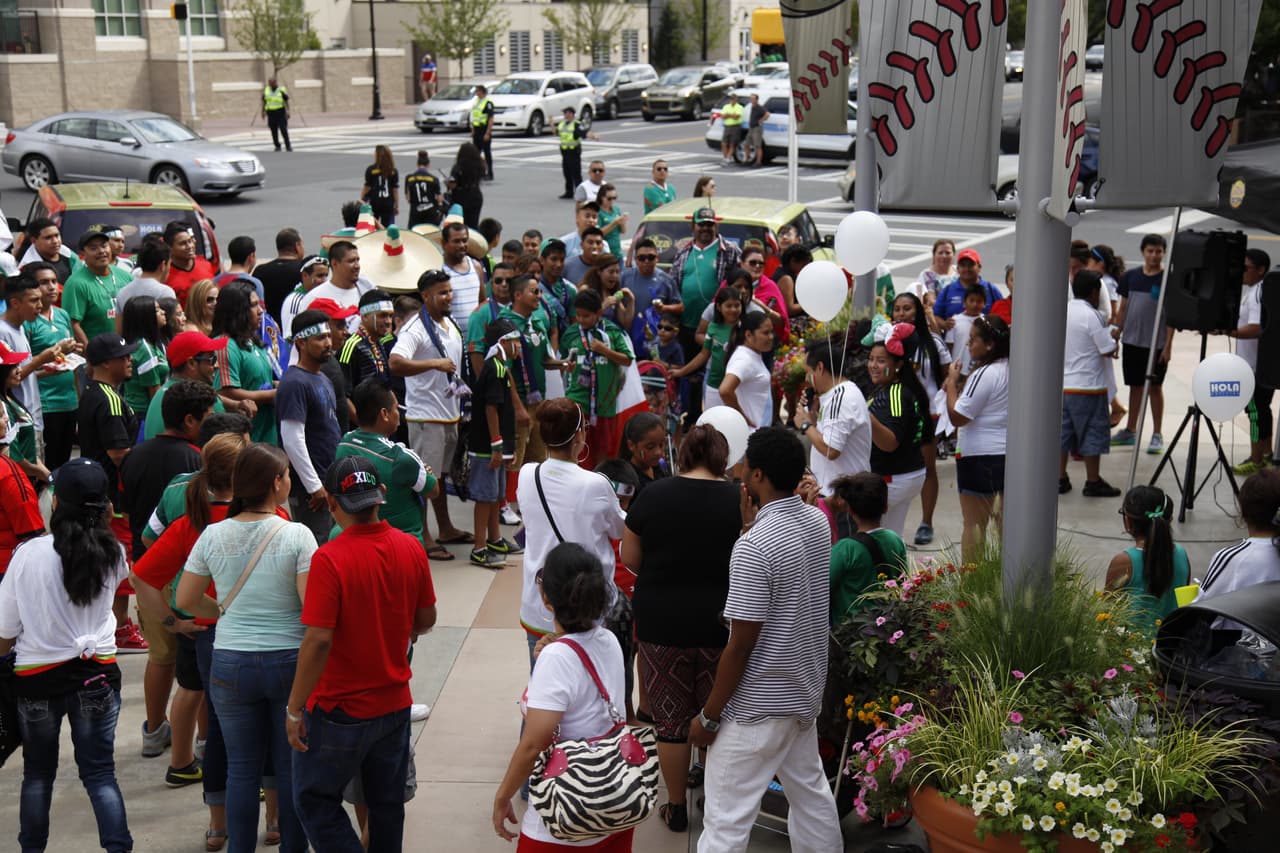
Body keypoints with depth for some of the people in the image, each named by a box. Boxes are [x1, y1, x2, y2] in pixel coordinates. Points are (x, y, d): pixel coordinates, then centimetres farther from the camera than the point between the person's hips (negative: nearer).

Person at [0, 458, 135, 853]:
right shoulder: (111, 553, -8)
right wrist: (103, 524, 11)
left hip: (37, 677, -1)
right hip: (96, 673, 1)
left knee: (38, 773, 17)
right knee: (99, 772, 8)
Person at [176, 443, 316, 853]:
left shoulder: (213, 535, -3)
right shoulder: (297, 535, -12)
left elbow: (186, 599, 3)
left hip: (231, 664, 2)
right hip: (288, 661, -2)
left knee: (242, 768, 12)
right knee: (291, 766, 11)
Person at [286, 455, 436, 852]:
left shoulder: (329, 558, -21)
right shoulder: (411, 548, -4)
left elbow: (318, 640, -24)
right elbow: (426, 619, 6)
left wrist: (295, 708, -15)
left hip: (341, 710, -6)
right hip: (395, 701, 6)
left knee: (315, 799, 10)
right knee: (388, 803, 18)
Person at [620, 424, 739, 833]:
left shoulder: (652, 495, -7)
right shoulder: (739, 500, -8)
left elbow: (629, 558, 2)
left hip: (660, 623, 0)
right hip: (720, 625, 0)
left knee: (671, 719, 12)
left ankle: (676, 808, 23)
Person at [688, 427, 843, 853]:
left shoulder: (753, 547, -24)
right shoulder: (816, 522, 0)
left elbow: (741, 645, -22)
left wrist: (709, 716, -12)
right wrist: (750, 519, 12)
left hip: (757, 705, -8)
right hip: (805, 691, 9)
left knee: (727, 818, -1)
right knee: (810, 791, 22)